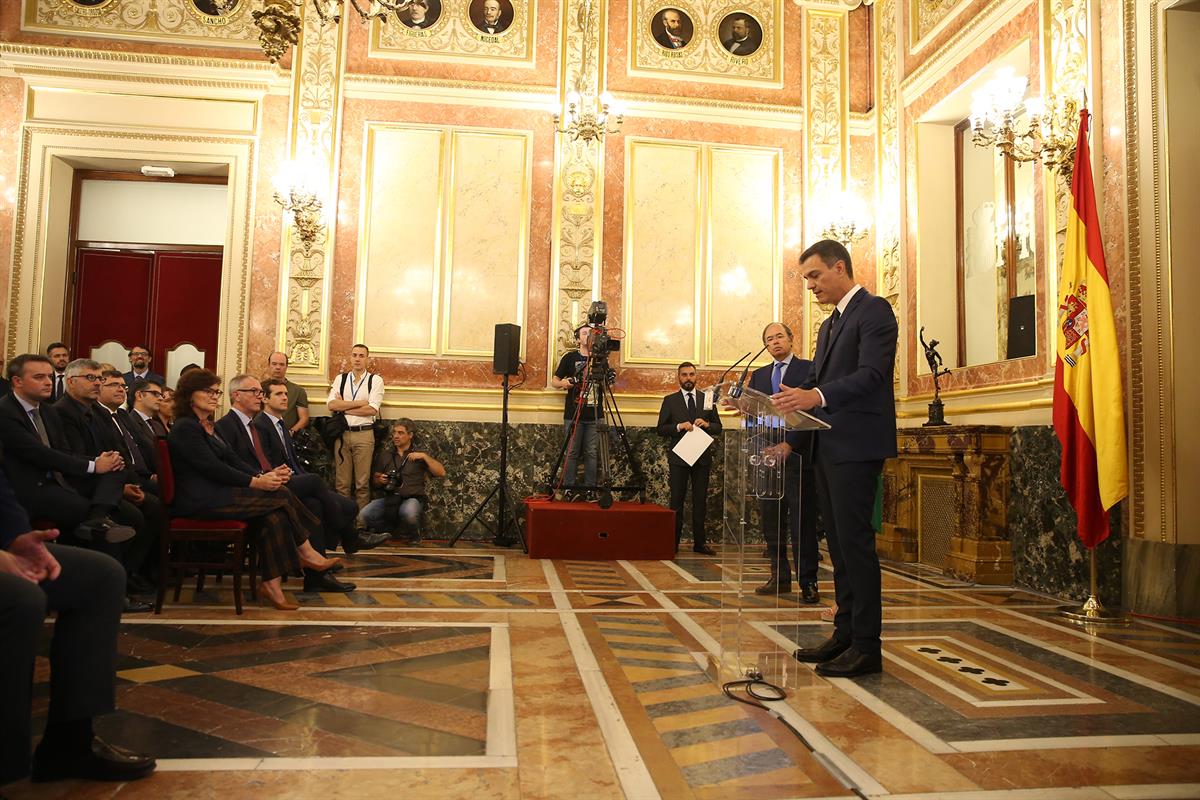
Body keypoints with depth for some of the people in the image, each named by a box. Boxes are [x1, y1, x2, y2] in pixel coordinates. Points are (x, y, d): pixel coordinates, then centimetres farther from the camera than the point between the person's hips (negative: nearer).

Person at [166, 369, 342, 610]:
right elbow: (213, 468, -18)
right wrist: (255, 482, -18)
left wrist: (260, 477, -5)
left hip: (216, 493, 9)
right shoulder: (185, 428, -10)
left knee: (274, 515, -16)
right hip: (200, 500, -9)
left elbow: (232, 459, 11)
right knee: (281, 496, -16)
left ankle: (272, 585, -16)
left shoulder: (208, 426, 19)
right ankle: (306, 553, 0)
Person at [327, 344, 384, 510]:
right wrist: (360, 403, -8)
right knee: (342, 482, 6)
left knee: (363, 483, 1)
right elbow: (331, 404, -3)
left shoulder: (375, 380, 2)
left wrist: (344, 407, -5)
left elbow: (372, 410, -9)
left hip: (364, 434, -2)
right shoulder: (340, 379, 11)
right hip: (342, 433, 2)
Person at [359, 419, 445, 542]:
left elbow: (441, 473, -2)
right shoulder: (385, 454, 18)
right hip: (389, 498, 3)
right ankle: (389, 529, 6)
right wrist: (380, 480, -2)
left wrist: (425, 456, -11)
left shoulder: (419, 455, 10)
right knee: (363, 516, -24)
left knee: (408, 513, -38)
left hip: (413, 498, -3)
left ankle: (412, 536, -3)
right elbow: (375, 479, 22)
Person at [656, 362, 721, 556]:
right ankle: (673, 543, 4)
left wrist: (706, 424, -10)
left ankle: (700, 542, 12)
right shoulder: (670, 400, 5)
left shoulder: (707, 399, 11)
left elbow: (718, 427, 11)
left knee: (700, 501, 5)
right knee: (677, 500, 0)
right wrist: (679, 427, -15)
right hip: (678, 457, -2)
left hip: (702, 457, 2)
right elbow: (661, 429, 1)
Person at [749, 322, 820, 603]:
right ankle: (780, 578, 16)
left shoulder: (809, 369, 2)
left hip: (797, 456, -5)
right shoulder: (758, 375, 19)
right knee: (772, 522, 8)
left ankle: (808, 582, 0)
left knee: (802, 521, -5)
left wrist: (789, 444, -17)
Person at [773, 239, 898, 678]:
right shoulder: (830, 325, 22)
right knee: (839, 543, 11)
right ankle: (845, 634, 20)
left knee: (854, 541, -7)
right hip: (828, 447, 9)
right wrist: (793, 400, 4)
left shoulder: (874, 310, -6)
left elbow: (871, 374, -19)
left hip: (856, 445, -9)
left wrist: (817, 395, -32)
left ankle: (866, 646, 0)